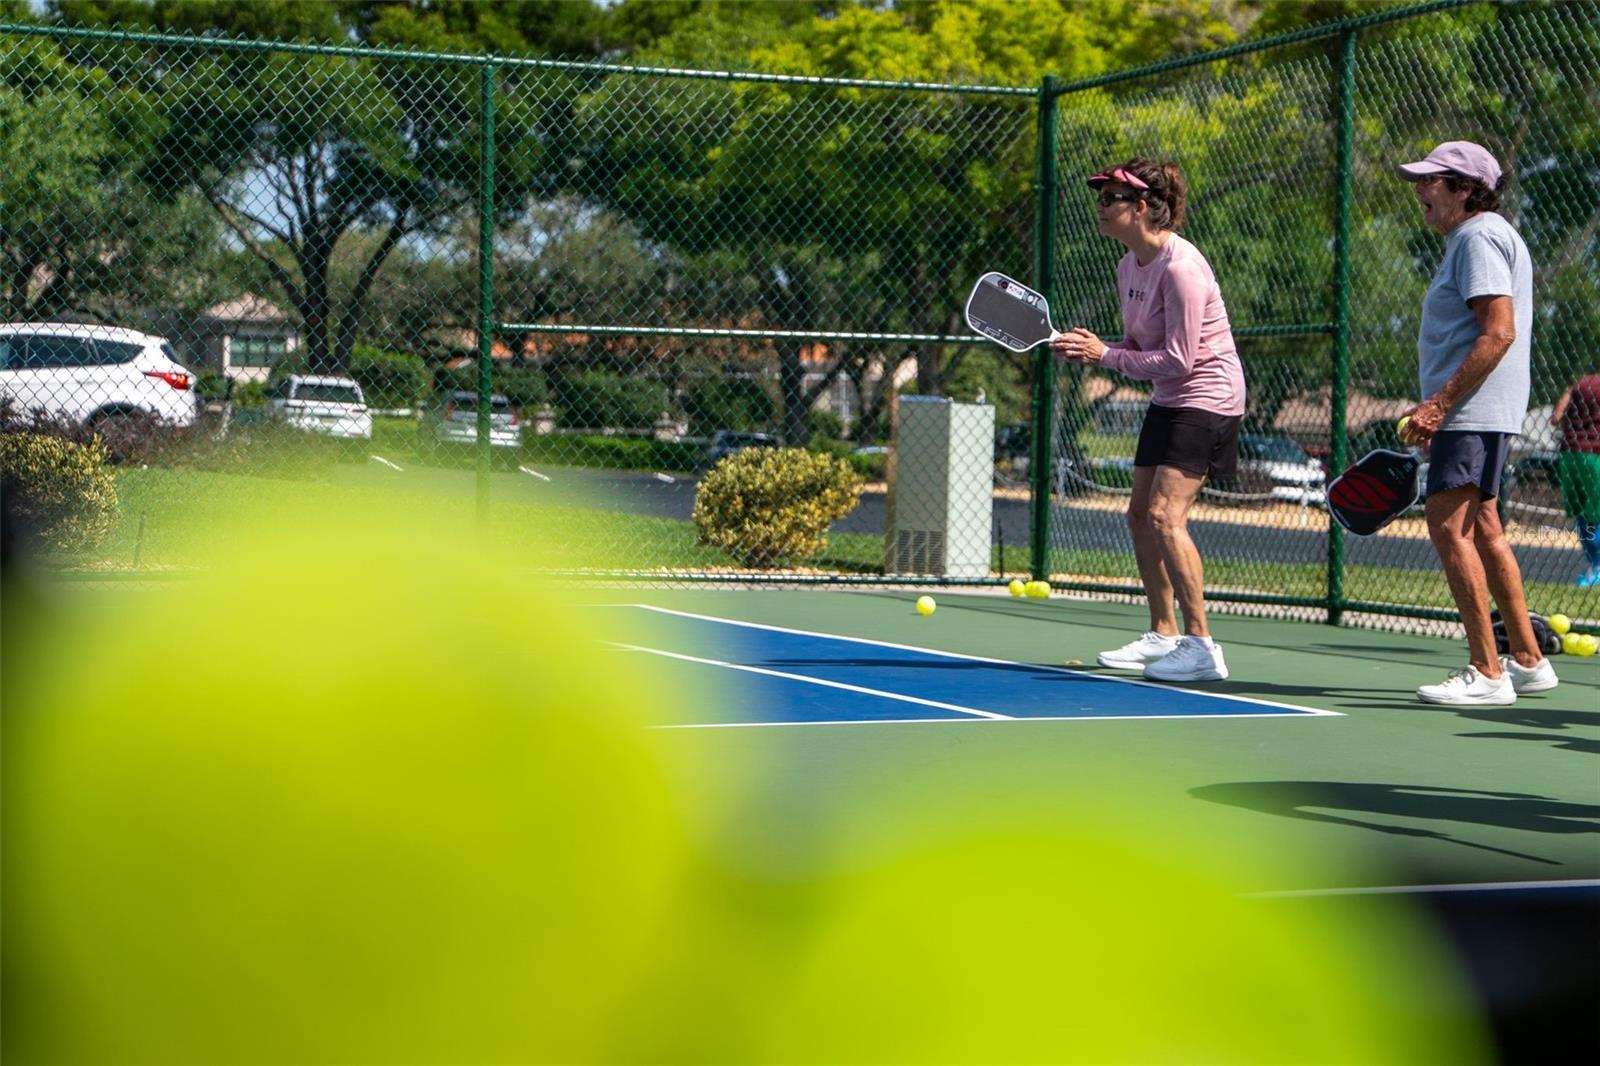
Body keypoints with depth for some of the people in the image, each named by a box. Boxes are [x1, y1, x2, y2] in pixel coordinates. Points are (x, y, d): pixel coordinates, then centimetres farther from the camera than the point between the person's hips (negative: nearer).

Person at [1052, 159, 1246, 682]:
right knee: (1140, 515, 12)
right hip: (1167, 401, 10)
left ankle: (1201, 645, -16)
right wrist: (1090, 347, -6)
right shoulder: (1129, 267, 6)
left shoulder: (1180, 267, -22)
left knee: (1165, 515, -18)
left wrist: (1105, 355, -20)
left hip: (1207, 399, -10)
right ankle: (1163, 635, 25)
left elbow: (1178, 360, -23)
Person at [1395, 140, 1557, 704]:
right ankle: (1527, 660, 21)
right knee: (1481, 530, 15)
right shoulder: (1472, 238, 20)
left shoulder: (1479, 238, -13)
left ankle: (1486, 672, -13)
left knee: (1449, 527, -14)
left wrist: (1440, 403, -24)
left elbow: (1498, 334, -22)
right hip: (1474, 414, 11)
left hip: (1474, 412, -11)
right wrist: (1436, 409, 23)